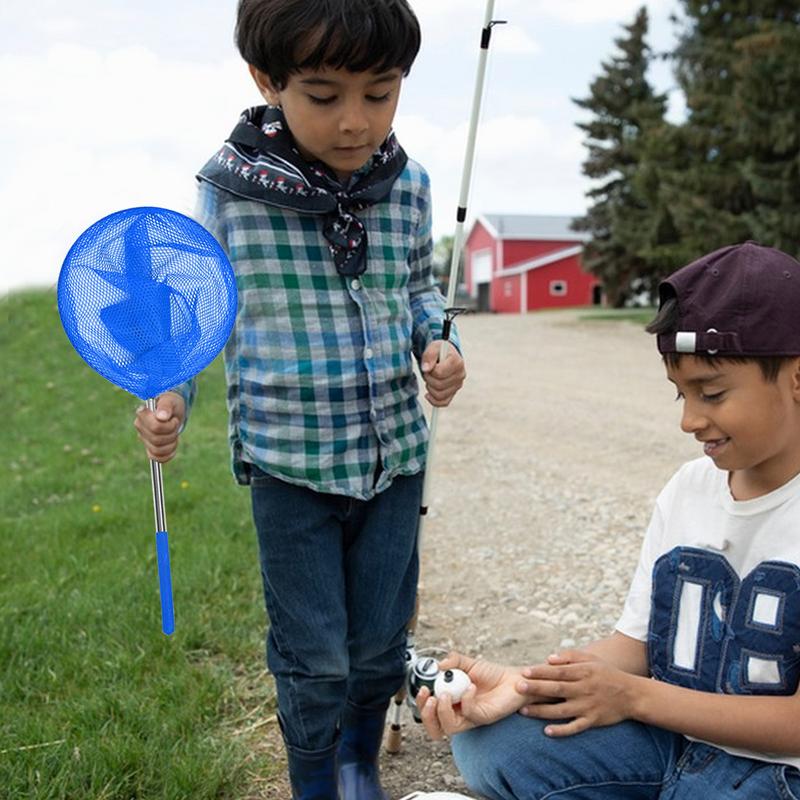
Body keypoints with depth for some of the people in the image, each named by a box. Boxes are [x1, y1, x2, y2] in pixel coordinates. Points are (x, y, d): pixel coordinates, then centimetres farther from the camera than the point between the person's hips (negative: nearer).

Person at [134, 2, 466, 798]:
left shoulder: (407, 185, -3)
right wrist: (171, 394, -15)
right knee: (314, 660, 8)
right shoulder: (230, 184, -12)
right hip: (290, 461, -3)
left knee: (382, 645, 17)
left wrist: (438, 340, -6)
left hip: (394, 454, 3)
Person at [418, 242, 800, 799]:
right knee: (487, 745, -15)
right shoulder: (687, 489, 3)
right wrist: (523, 684, -13)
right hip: (668, 735, 5)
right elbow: (635, 644, 4)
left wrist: (632, 695, -15)